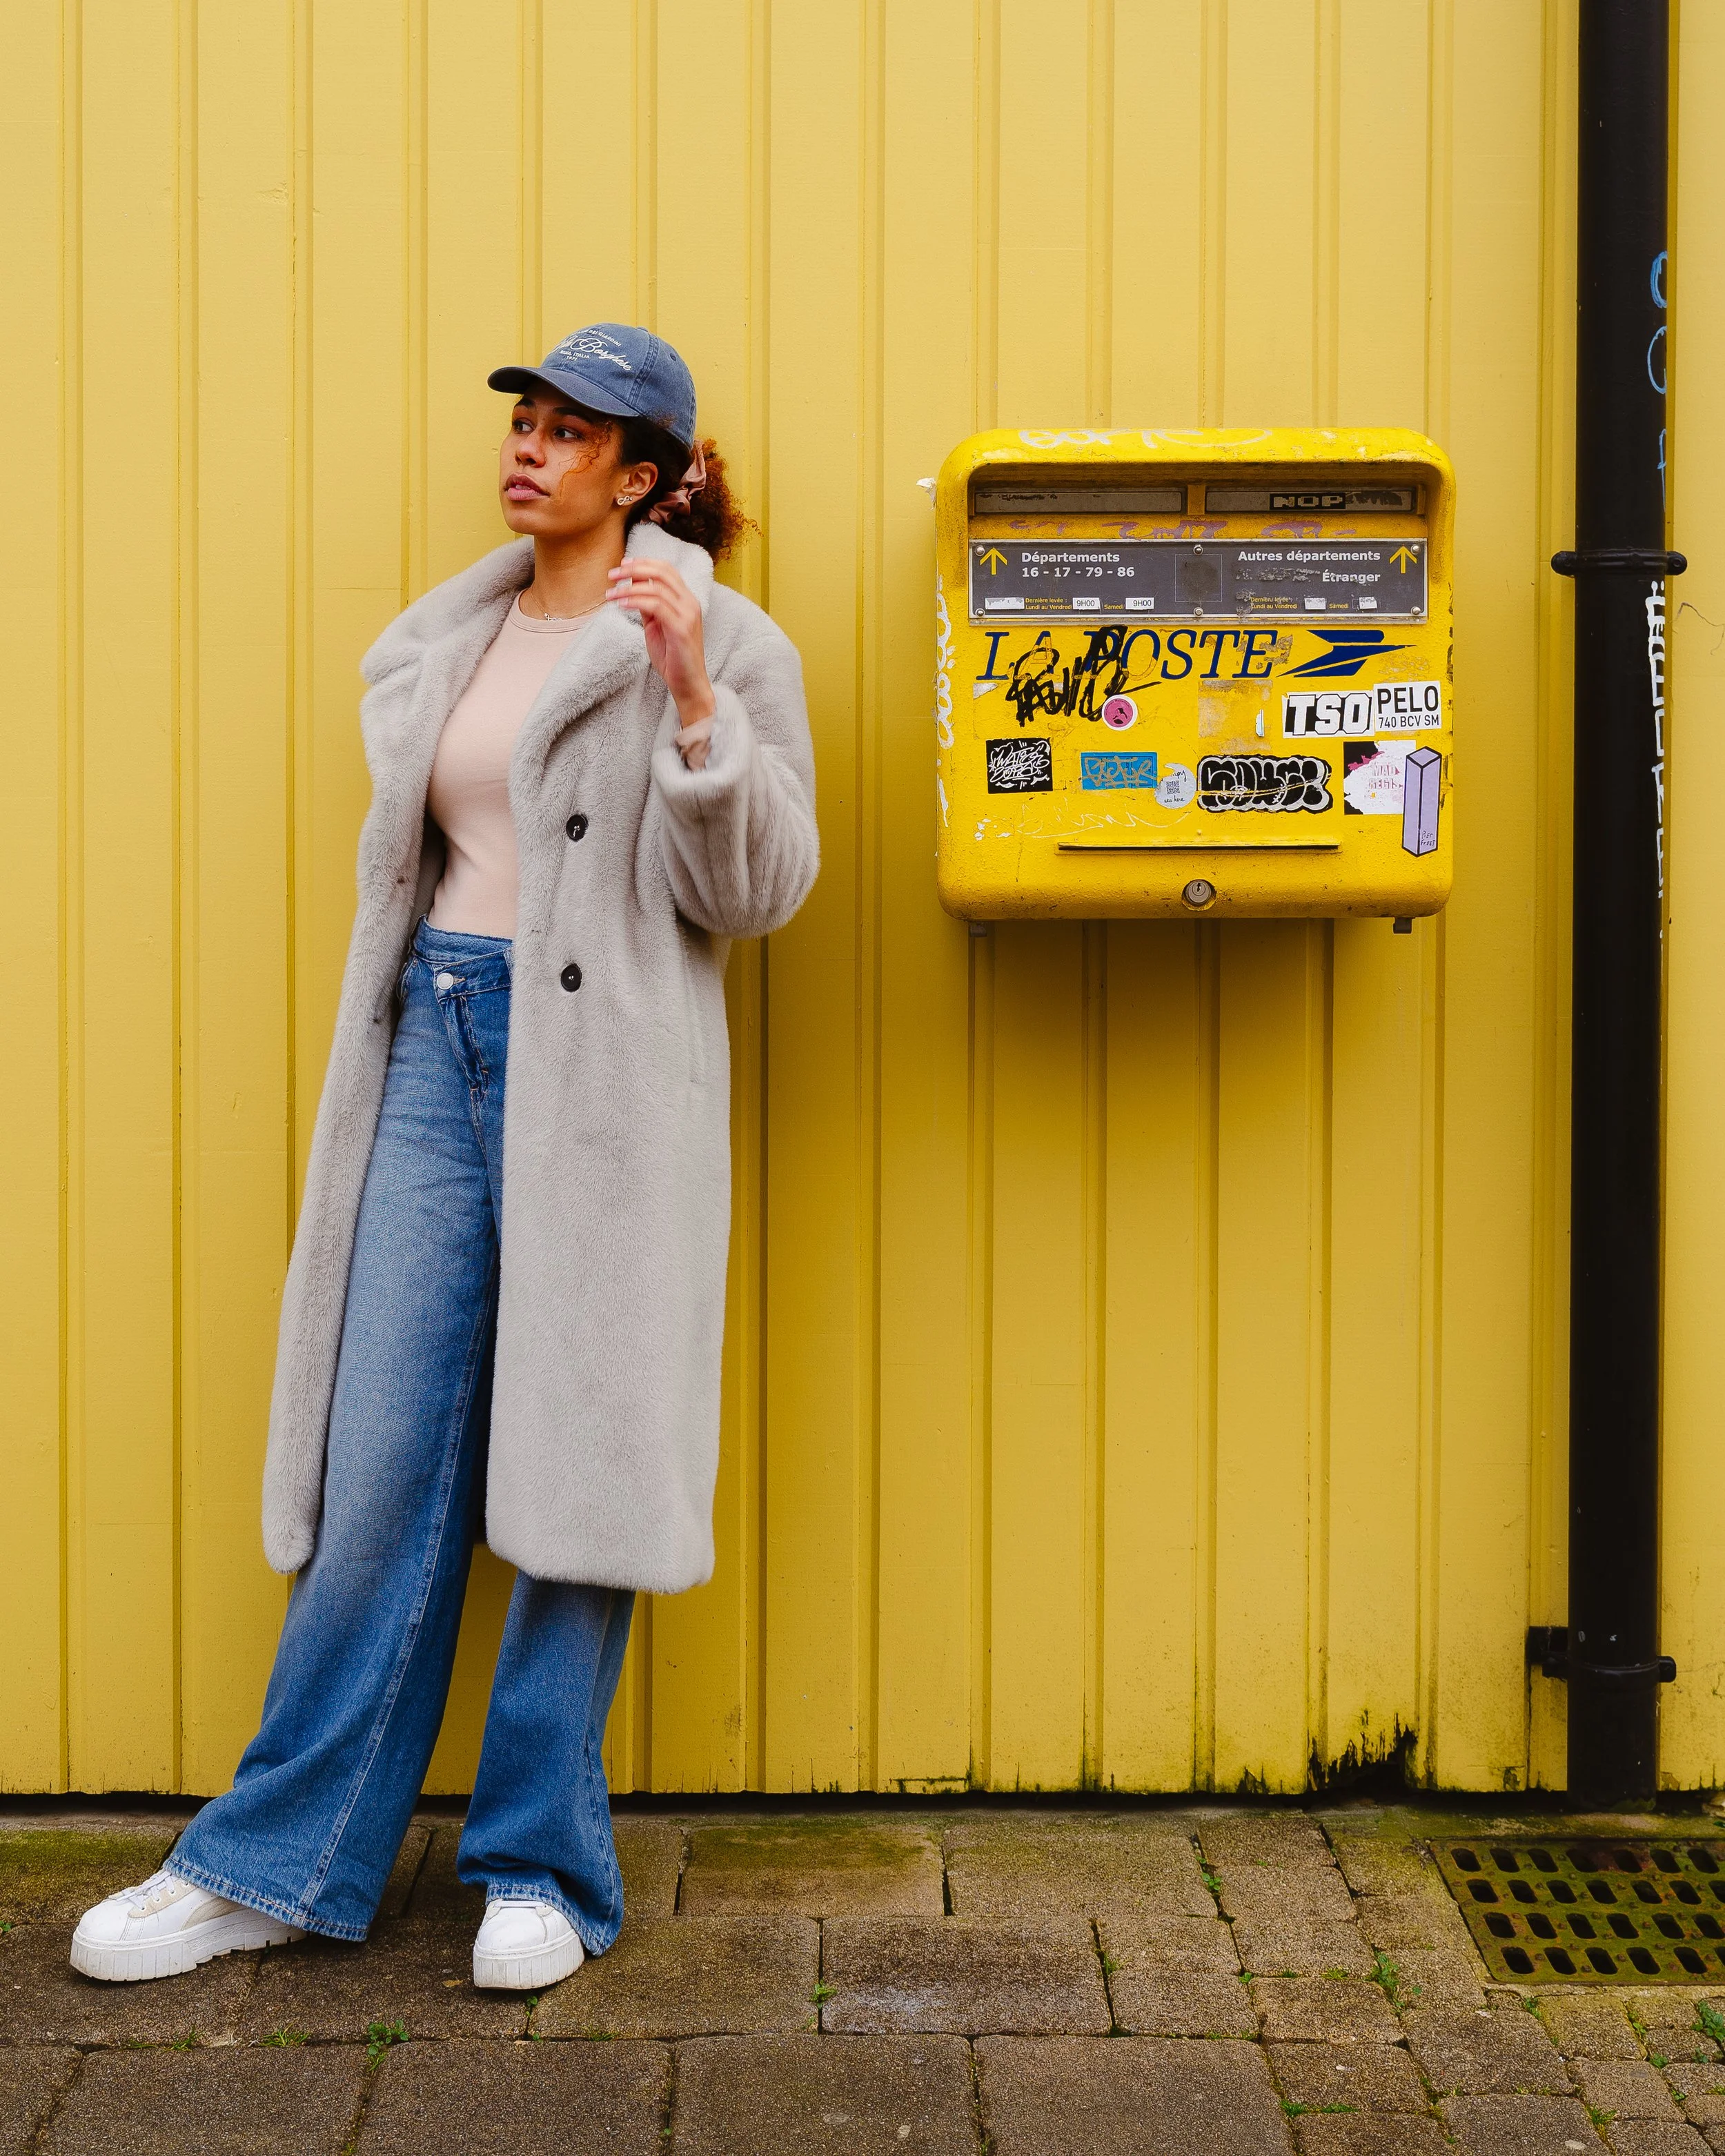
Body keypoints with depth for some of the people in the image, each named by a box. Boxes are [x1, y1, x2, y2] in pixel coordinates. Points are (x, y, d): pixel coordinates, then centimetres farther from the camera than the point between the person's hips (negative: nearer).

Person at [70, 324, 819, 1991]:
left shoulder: (722, 645, 1)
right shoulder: (440, 646, 17)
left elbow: (755, 891, -6)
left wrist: (692, 699, -18)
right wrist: (379, 1071, 21)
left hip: (603, 1062, -4)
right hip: (437, 1040, 4)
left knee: (575, 1458, 0)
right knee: (386, 1464, 3)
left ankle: (542, 1870, 14)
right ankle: (280, 1863, 12)